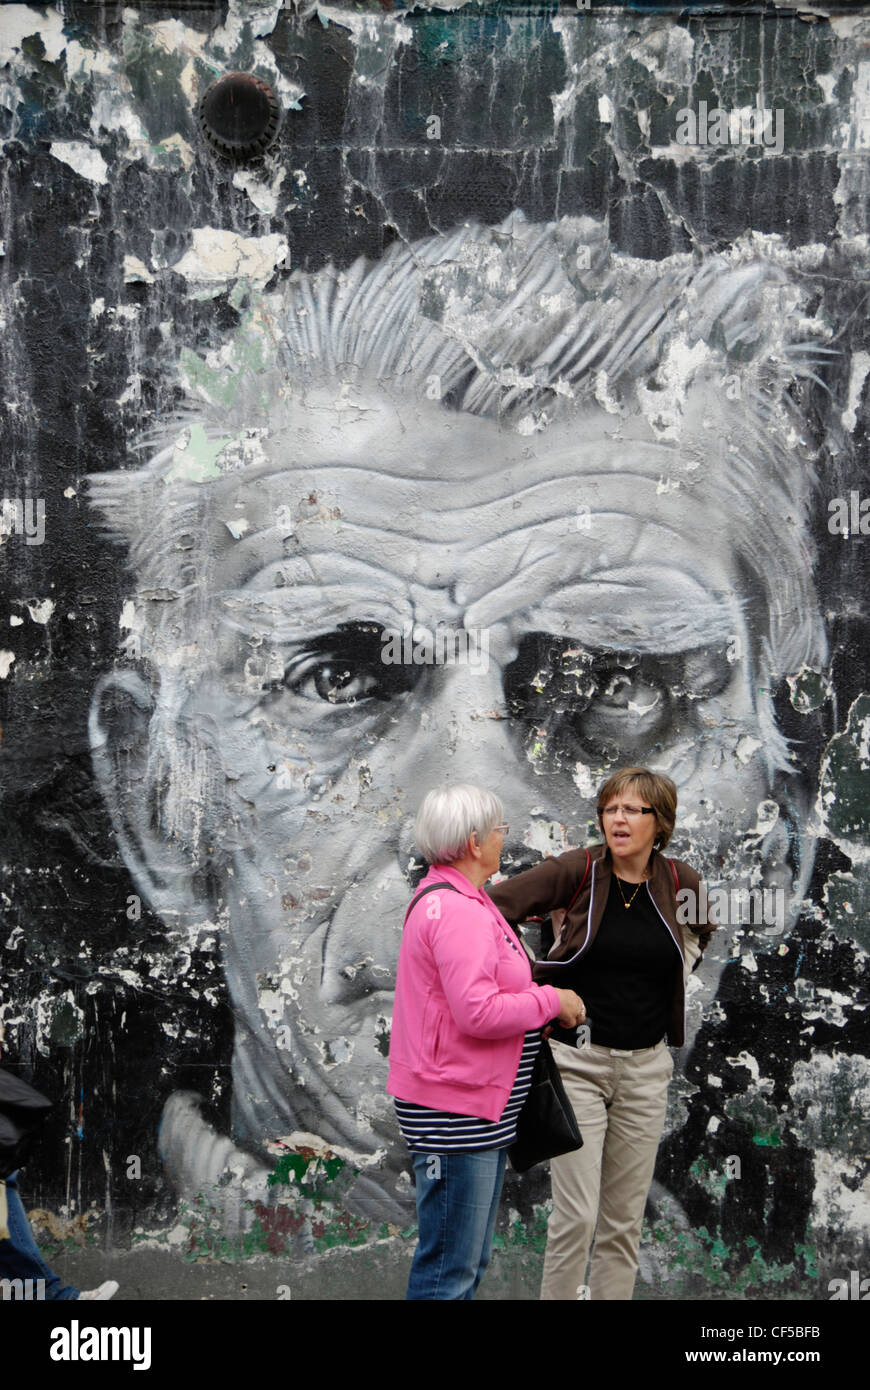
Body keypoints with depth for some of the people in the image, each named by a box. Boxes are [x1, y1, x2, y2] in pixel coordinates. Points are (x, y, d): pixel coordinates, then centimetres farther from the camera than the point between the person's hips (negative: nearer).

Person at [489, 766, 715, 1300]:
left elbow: (699, 935, 23)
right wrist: (530, 976, -9)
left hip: (646, 1067, 3)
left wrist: (673, 977, 12)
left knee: (625, 1220, 9)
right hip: (578, 1060, -3)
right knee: (577, 1216, -7)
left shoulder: (681, 883, 1)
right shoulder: (578, 871, -9)